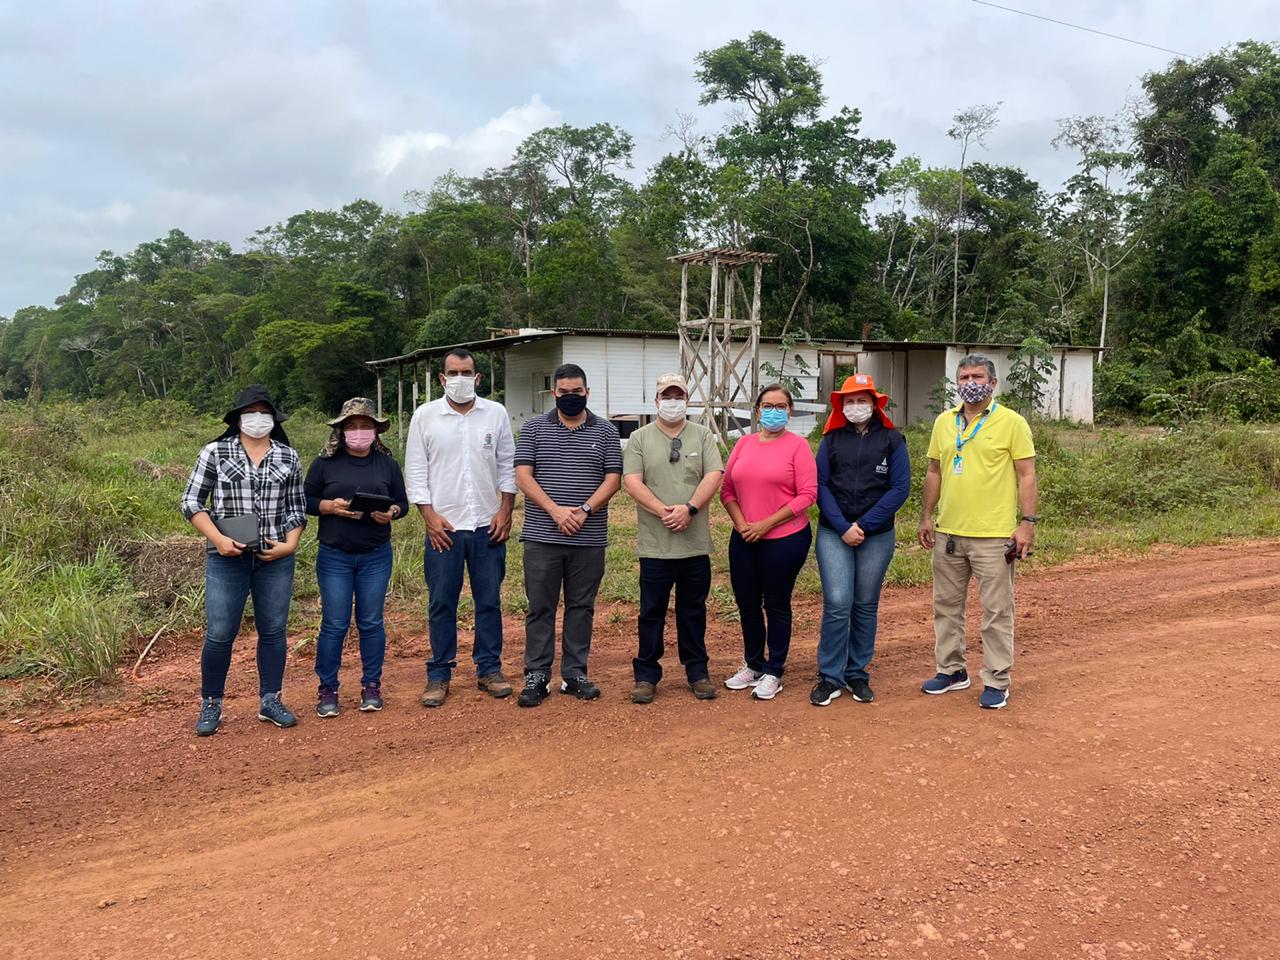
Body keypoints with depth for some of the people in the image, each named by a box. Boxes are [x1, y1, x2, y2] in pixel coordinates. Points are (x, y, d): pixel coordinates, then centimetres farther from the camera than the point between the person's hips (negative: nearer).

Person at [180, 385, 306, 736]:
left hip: (275, 559, 2)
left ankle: (270, 702, 22)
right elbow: (191, 502, 1)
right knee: (220, 634, -1)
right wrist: (218, 539, -11)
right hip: (227, 558, -2)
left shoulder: (288, 457, 8)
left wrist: (289, 544, -4)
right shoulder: (215, 453, 1)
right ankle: (210, 705, 16)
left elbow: (297, 508, 11)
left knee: (273, 631, 9)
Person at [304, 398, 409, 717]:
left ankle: (371, 686, 19)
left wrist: (391, 512, -13)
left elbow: (402, 503, 10)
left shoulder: (387, 463, 7)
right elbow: (305, 500, 3)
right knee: (334, 624, 0)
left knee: (371, 622, 7)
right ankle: (327, 689, 13)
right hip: (334, 556, -1)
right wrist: (331, 506, -15)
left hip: (376, 556, 2)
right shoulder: (325, 463, 2)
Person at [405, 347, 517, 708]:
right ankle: (439, 675, 15)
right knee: (441, 603, 5)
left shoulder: (496, 413, 5)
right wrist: (430, 516, -6)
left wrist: (505, 512, 0)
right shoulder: (425, 415, 2)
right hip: (443, 526, -1)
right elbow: (416, 470, 1)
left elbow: (507, 466, 7)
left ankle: (489, 669, 19)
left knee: (489, 601, 8)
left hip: (488, 525, 1)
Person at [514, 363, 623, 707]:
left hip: (589, 539, 1)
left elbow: (613, 479, 1)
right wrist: (555, 510, -15)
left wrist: (585, 511, -14)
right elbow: (523, 476, -2)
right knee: (540, 608, 2)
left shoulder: (605, 432, 8)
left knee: (581, 607, 8)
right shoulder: (534, 429, 6)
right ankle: (536, 676, 9)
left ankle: (574, 674, 17)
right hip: (542, 536, -1)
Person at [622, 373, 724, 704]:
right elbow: (632, 481, -6)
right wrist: (662, 511, -18)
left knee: (693, 611, 12)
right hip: (655, 544, -1)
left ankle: (697, 673, 23)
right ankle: (646, 675, 16)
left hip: (696, 544, 1)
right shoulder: (640, 438, 4)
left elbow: (714, 476, -4)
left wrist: (690, 508, -18)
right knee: (651, 612, 6)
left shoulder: (702, 436, 8)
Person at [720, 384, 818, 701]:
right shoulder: (744, 444, 7)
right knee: (747, 603, 13)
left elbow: (807, 495, -12)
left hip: (785, 538, -4)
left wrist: (766, 524, -15)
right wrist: (741, 523, -9)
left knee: (776, 605, 7)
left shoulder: (797, 445, -6)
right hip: (744, 539, 5)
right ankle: (753, 665, 32)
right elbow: (727, 489, 7)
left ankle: (774, 673, 21)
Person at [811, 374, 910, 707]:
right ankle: (830, 677, 3)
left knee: (866, 605, 8)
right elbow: (821, 485, 0)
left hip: (877, 535, 0)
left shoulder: (891, 439, 2)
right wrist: (843, 527, -11)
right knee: (837, 604, -9)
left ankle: (857, 675, 21)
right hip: (834, 533, 0)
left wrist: (863, 525, -11)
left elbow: (900, 488, -4)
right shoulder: (832, 439, 6)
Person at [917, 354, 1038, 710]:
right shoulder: (944, 422, 9)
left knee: (996, 611, 2)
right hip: (948, 533, 5)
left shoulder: (1012, 423, -5)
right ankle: (951, 670, 28)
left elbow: (1026, 476, -6)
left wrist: (1027, 522, -12)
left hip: (993, 535, -5)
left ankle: (996, 681, 13)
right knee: (946, 605, 14)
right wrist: (926, 517, 11)